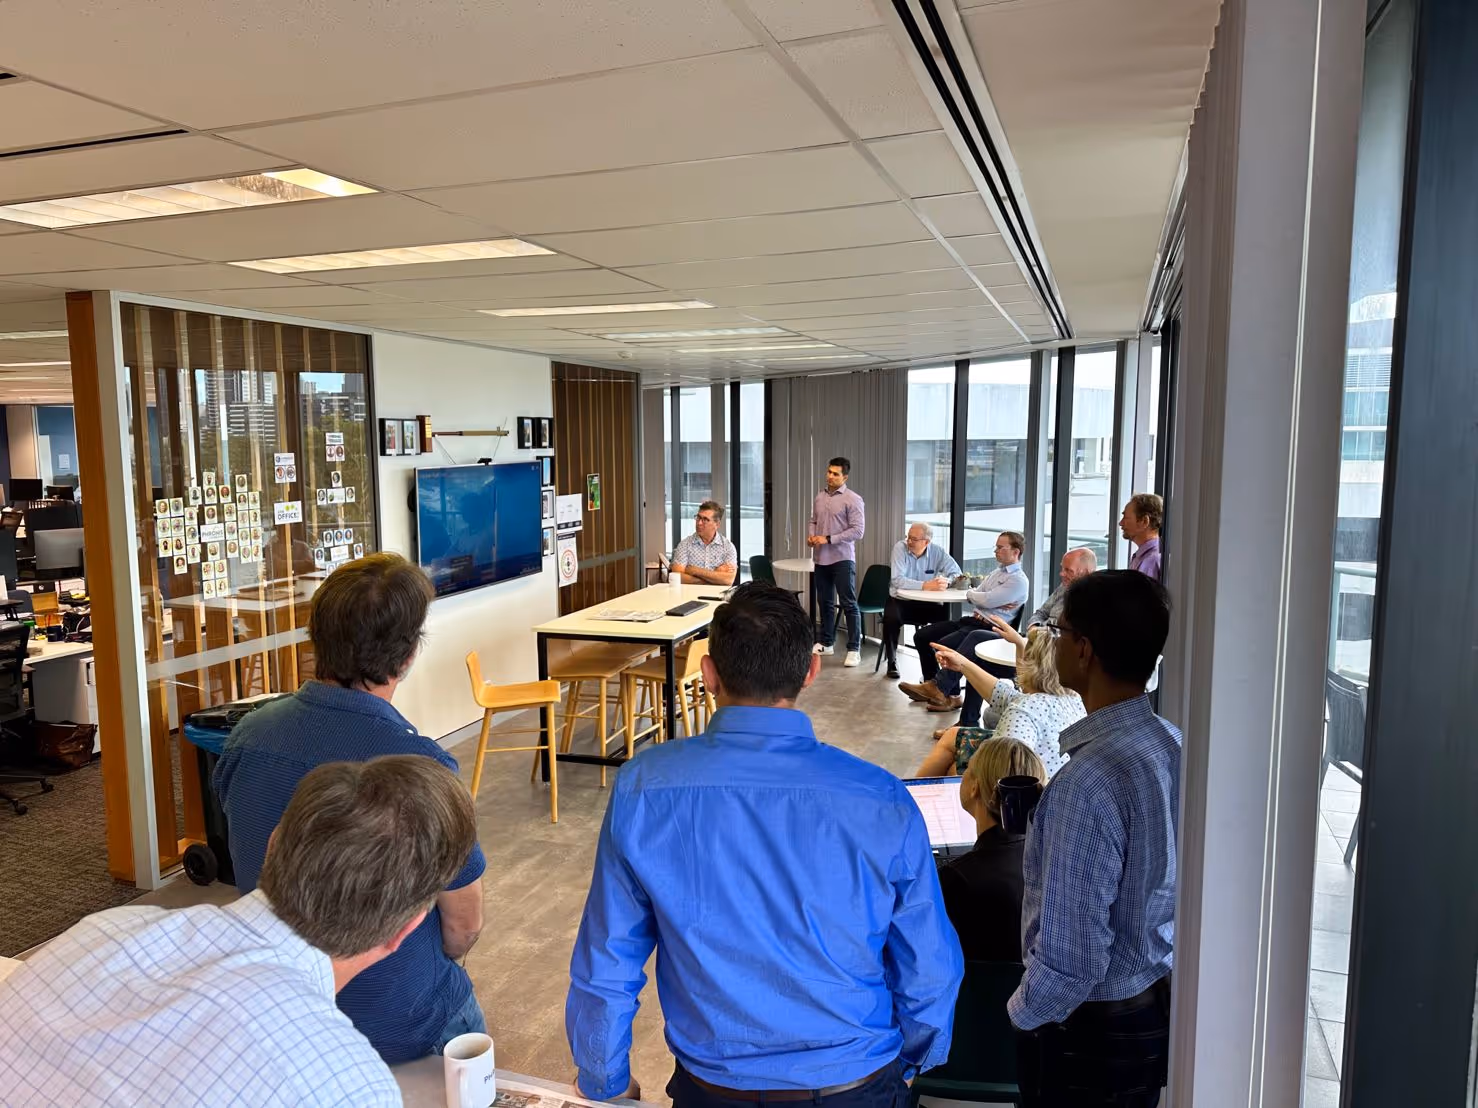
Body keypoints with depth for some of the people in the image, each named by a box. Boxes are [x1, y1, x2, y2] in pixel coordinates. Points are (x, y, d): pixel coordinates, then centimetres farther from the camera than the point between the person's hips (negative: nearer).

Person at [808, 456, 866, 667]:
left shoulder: (852, 500, -10)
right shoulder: (820, 496, 10)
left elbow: (858, 531, -15)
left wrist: (828, 539, -18)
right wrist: (811, 536, -2)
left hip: (842, 559, -6)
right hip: (821, 558, 6)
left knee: (849, 604, -4)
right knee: (825, 602, 15)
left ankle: (854, 649, 0)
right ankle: (826, 643, 27)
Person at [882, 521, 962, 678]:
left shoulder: (937, 551, -6)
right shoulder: (900, 548, -15)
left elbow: (957, 573, -7)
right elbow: (897, 580, -26)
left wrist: (946, 582, -30)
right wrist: (925, 585, -35)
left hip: (925, 603, 3)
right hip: (900, 600, -3)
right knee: (891, 618, -31)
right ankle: (892, 662, -9)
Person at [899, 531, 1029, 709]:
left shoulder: (1019, 580, -10)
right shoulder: (996, 572, 20)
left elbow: (987, 599, -19)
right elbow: (973, 598, 15)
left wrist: (970, 593, 1)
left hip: (988, 629, -9)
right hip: (971, 620, 9)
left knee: (944, 644, -30)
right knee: (921, 636, 0)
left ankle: (941, 689, -15)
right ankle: (935, 687, 3)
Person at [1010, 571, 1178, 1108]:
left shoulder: (1089, 782, -32)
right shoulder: (1174, 745, -6)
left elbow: (1071, 959, -27)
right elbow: (1159, 889, 6)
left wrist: (1024, 1011, -9)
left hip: (1091, 1029, -7)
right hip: (1163, 1005, 7)